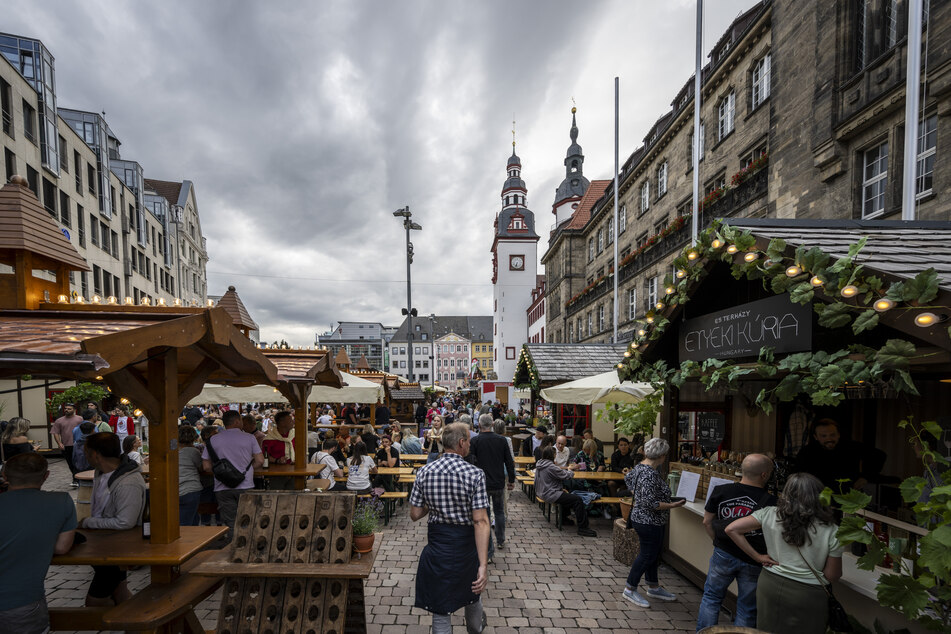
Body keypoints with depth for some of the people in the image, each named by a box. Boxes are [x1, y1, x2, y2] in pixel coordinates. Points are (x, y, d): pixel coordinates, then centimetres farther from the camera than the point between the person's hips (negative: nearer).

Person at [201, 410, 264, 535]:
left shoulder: (213, 440, 3)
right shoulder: (249, 438, 0)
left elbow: (206, 467, 2)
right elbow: (260, 461, -2)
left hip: (223, 488, 1)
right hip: (246, 487, -1)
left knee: (230, 524, 6)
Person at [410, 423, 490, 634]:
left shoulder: (425, 472, -8)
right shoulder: (475, 474, -17)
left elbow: (414, 515, -4)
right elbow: (480, 521, -21)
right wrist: (483, 565, -21)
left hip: (437, 543, 0)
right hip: (465, 543, 0)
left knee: (441, 609, 13)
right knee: (471, 592, 28)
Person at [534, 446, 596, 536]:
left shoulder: (540, 464, 7)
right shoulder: (550, 467, -23)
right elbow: (566, 476, -15)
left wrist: (568, 469, 7)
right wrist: (570, 470, 5)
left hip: (542, 492, 11)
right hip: (550, 495, -11)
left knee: (567, 495, 33)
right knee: (578, 500, -13)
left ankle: (564, 519, 40)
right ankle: (582, 528, -10)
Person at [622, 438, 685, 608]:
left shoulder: (640, 466, 3)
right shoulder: (650, 475, -28)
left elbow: (627, 478, 21)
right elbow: (650, 503, -29)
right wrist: (672, 505, -18)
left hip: (641, 517, 10)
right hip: (649, 522, -10)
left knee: (653, 552, 21)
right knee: (647, 556, 3)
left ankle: (653, 587, 35)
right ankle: (630, 589, 15)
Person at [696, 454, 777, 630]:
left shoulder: (720, 491, -10)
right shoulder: (770, 501, -18)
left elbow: (707, 522, -1)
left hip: (723, 556, 2)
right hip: (754, 563, -1)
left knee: (711, 598, 19)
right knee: (747, 609, 16)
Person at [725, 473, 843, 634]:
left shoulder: (770, 514, -9)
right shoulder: (831, 531, -13)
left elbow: (731, 529, -8)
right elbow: (832, 576, -6)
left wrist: (758, 557, -1)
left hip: (769, 584, 2)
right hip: (807, 595, -2)